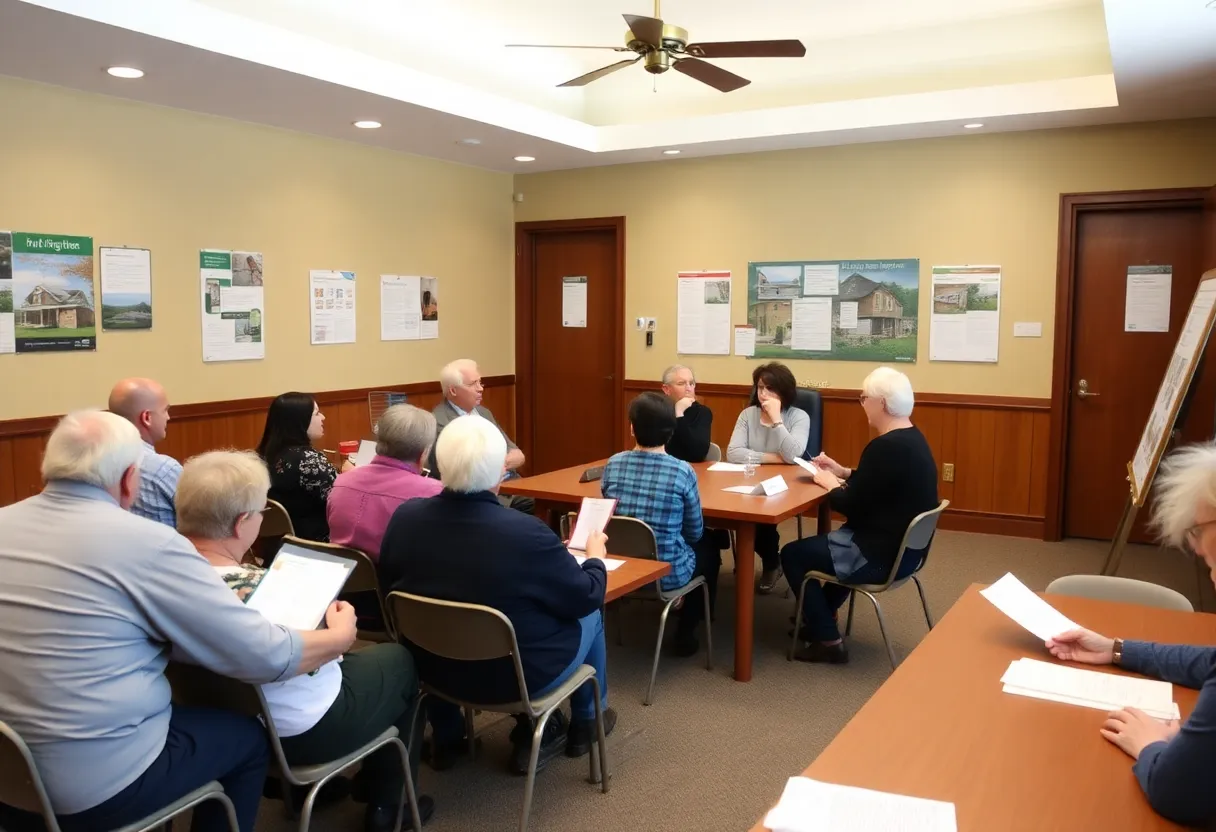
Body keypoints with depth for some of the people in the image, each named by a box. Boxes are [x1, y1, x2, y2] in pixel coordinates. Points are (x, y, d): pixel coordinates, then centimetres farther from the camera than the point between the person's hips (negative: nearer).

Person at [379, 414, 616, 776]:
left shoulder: (405, 516, -15)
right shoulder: (526, 533, -30)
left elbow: (389, 585, 4)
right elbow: (587, 597, -14)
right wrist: (595, 556, 8)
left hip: (434, 668, 5)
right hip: (516, 676, -5)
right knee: (590, 616, 22)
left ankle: (534, 727, 35)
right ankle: (587, 722, 40)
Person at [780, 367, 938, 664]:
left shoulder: (886, 447, -25)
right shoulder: (912, 438, 6)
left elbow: (852, 508, -21)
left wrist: (830, 484, -4)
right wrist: (843, 473, 14)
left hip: (882, 555, -10)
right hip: (905, 547, 10)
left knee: (793, 554, 3)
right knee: (824, 541, 32)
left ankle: (828, 641, 8)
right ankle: (821, 619, 39)